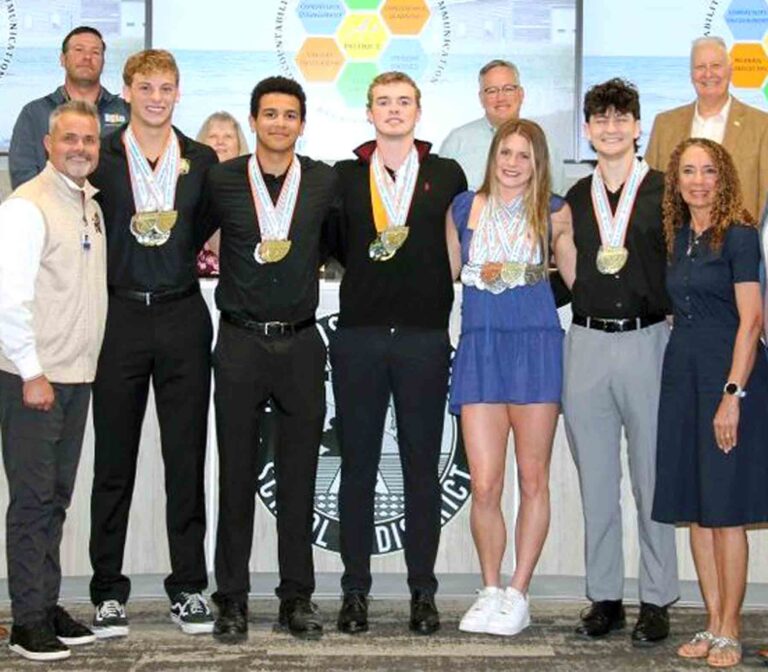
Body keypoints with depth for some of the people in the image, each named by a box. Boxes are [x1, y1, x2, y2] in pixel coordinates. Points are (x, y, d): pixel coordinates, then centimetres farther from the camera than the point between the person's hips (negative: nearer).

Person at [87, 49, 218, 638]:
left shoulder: (202, 160, 9)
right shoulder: (100, 158, 4)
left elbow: (209, 230, 14)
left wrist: (188, 251, 1)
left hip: (182, 317, 1)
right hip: (120, 317, -1)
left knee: (186, 458, 5)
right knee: (114, 461, 4)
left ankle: (189, 588, 14)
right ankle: (108, 591, 13)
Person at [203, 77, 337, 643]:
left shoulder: (325, 181, 4)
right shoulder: (221, 180, 1)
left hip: (301, 343, 1)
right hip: (241, 343, -1)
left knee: (299, 477, 6)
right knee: (237, 475, 3)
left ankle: (297, 597, 16)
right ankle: (232, 600, 12)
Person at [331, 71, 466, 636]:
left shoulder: (447, 175, 9)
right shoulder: (344, 176, 10)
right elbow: (335, 247, 10)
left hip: (425, 336, 0)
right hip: (358, 336, 0)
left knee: (423, 468, 4)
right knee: (357, 466, 3)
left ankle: (423, 593, 11)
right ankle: (355, 591, 10)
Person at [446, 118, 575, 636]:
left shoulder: (554, 213, 5)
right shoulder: (464, 208, 11)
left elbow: (579, 278, 7)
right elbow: (446, 273, 19)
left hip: (535, 345, -1)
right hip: (479, 346, 1)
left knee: (533, 479, 3)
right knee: (484, 484, -3)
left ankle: (518, 596, 12)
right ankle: (491, 592, 12)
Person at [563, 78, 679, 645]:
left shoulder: (665, 193, 1)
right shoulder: (575, 199, 12)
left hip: (647, 342, -3)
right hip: (586, 344, 3)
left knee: (653, 479, 2)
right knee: (596, 481, 8)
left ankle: (657, 601, 12)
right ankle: (605, 597, 18)